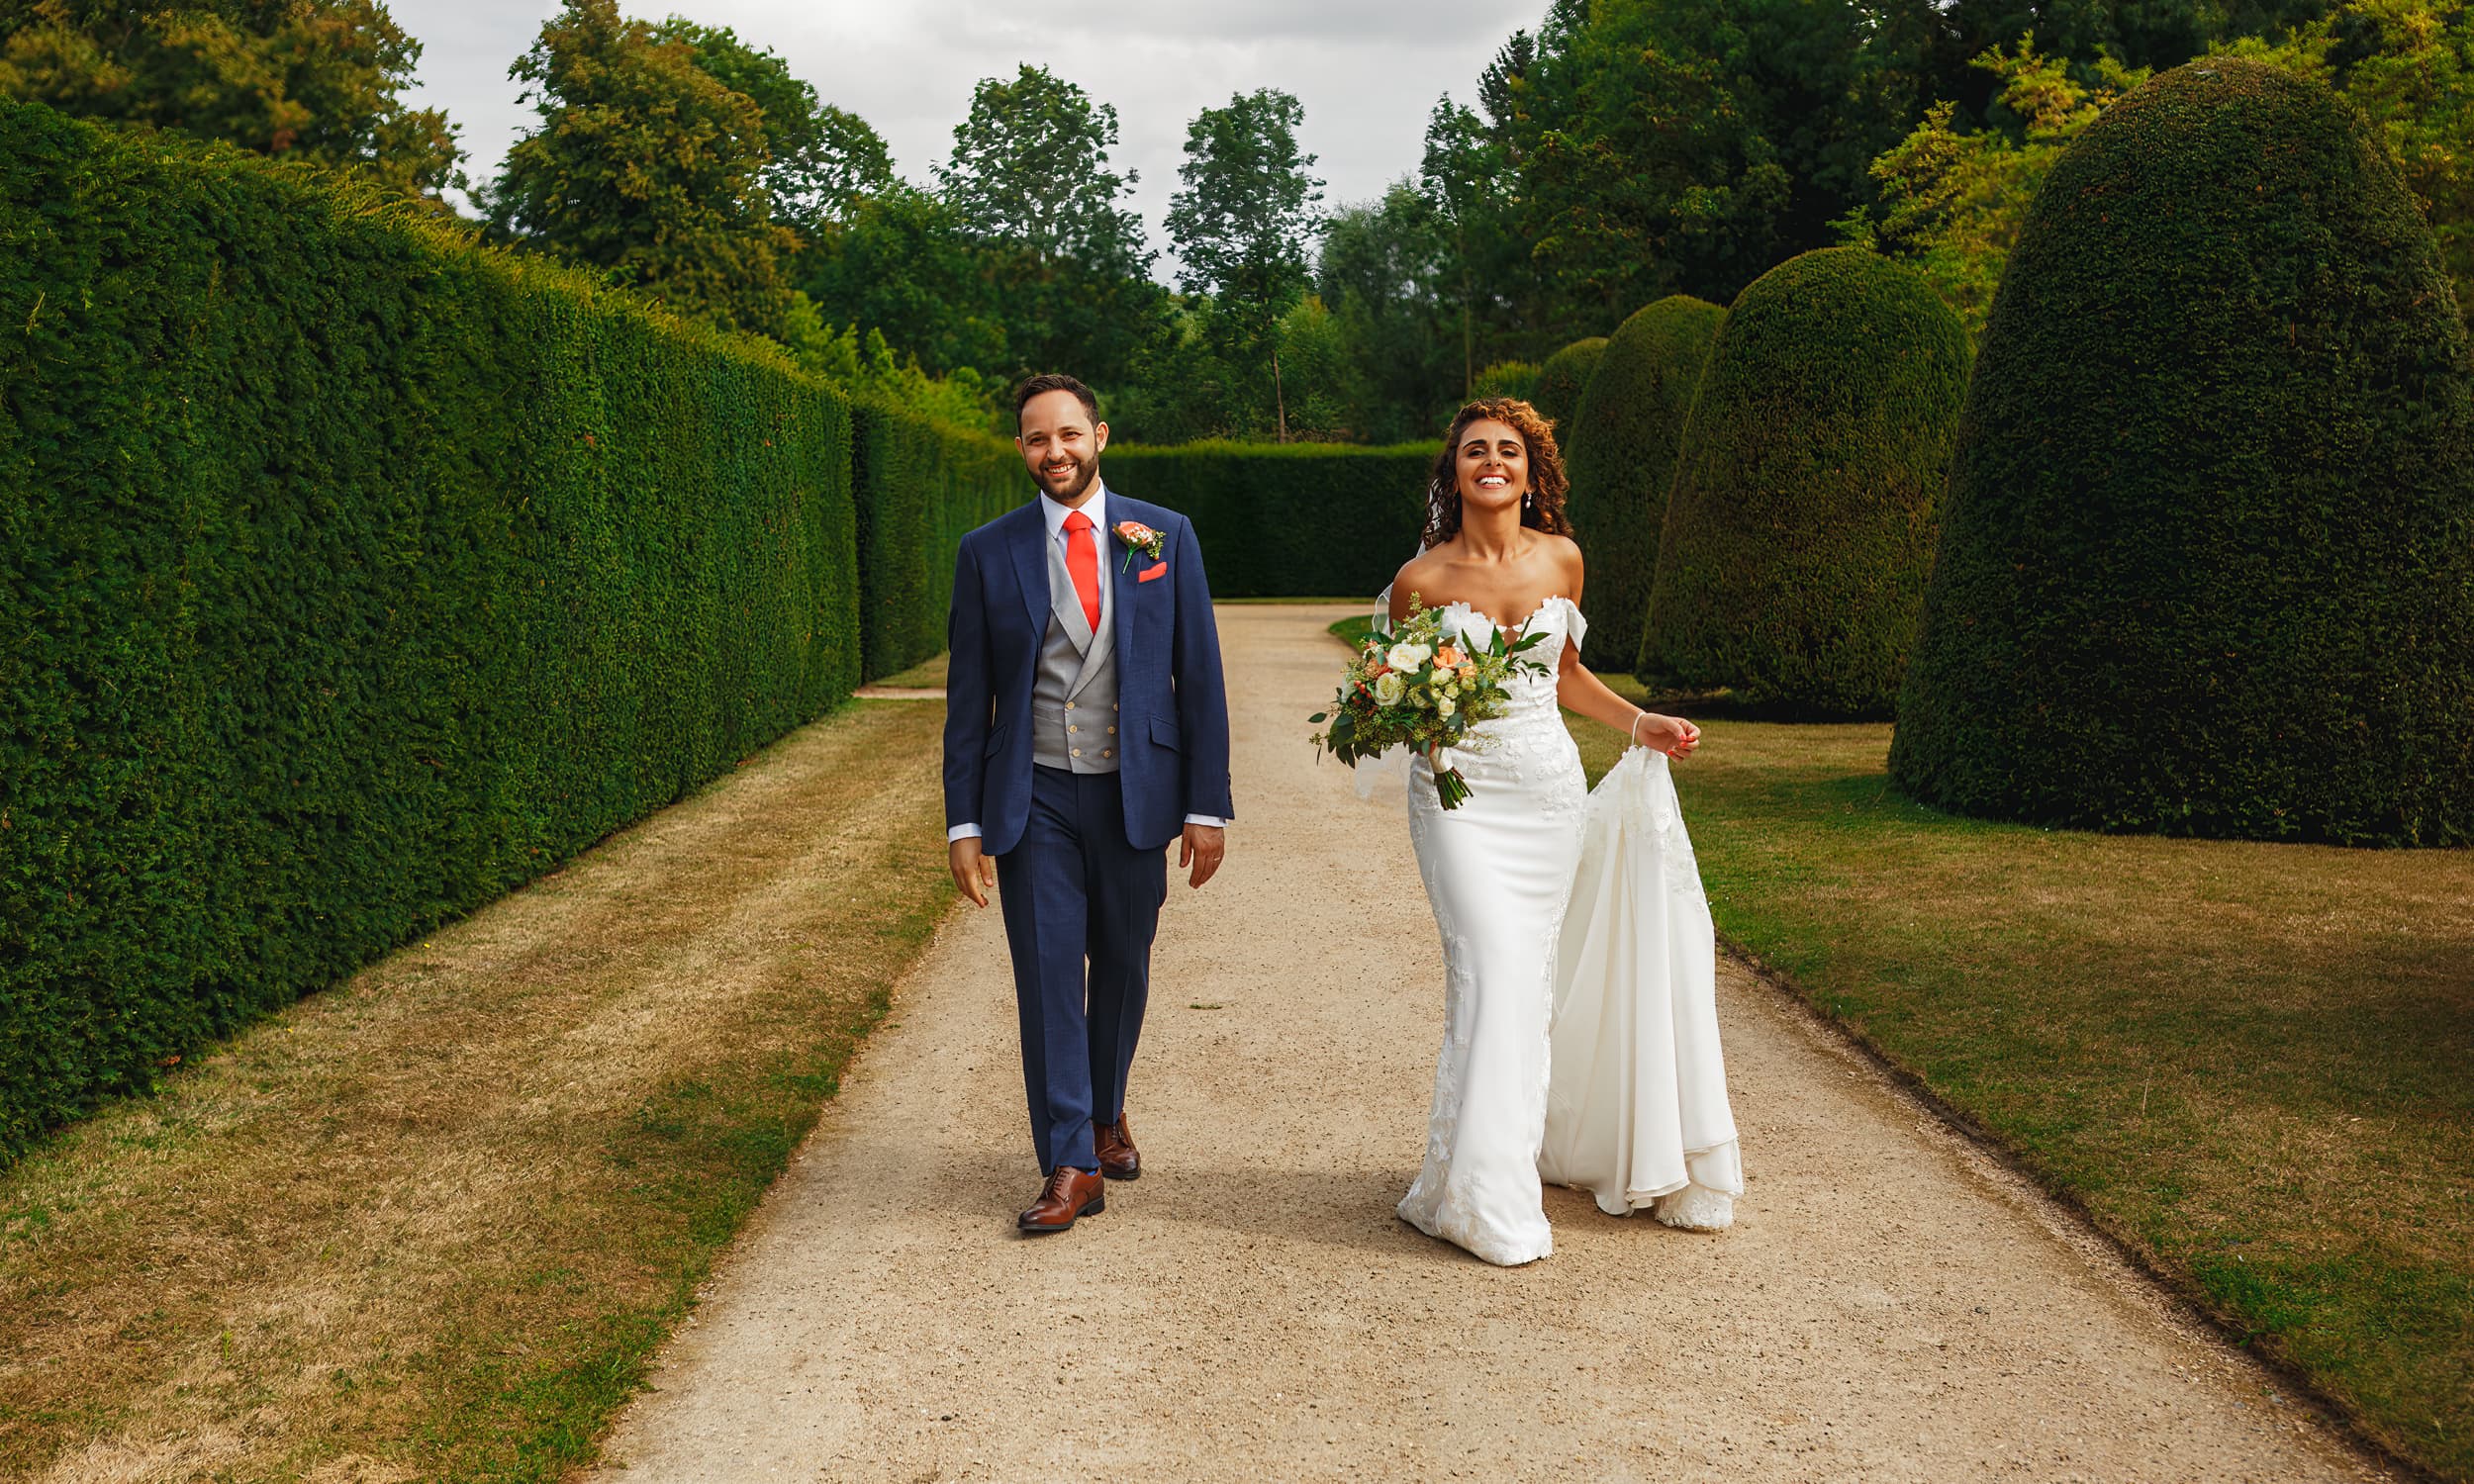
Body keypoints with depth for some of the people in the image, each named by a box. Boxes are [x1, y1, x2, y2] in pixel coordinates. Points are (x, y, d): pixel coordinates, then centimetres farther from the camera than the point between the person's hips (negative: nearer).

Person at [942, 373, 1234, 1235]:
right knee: (1047, 976, -3)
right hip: (1034, 800, -1)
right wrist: (964, 823, -2)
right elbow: (969, 700, 3)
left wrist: (1207, 805, -3)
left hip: (1136, 792, 1)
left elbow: (1199, 675, 1)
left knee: (1122, 971, 14)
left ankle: (1106, 1112, 38)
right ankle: (1071, 1165, 5)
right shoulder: (988, 553, 1)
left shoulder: (1165, 536, 1)